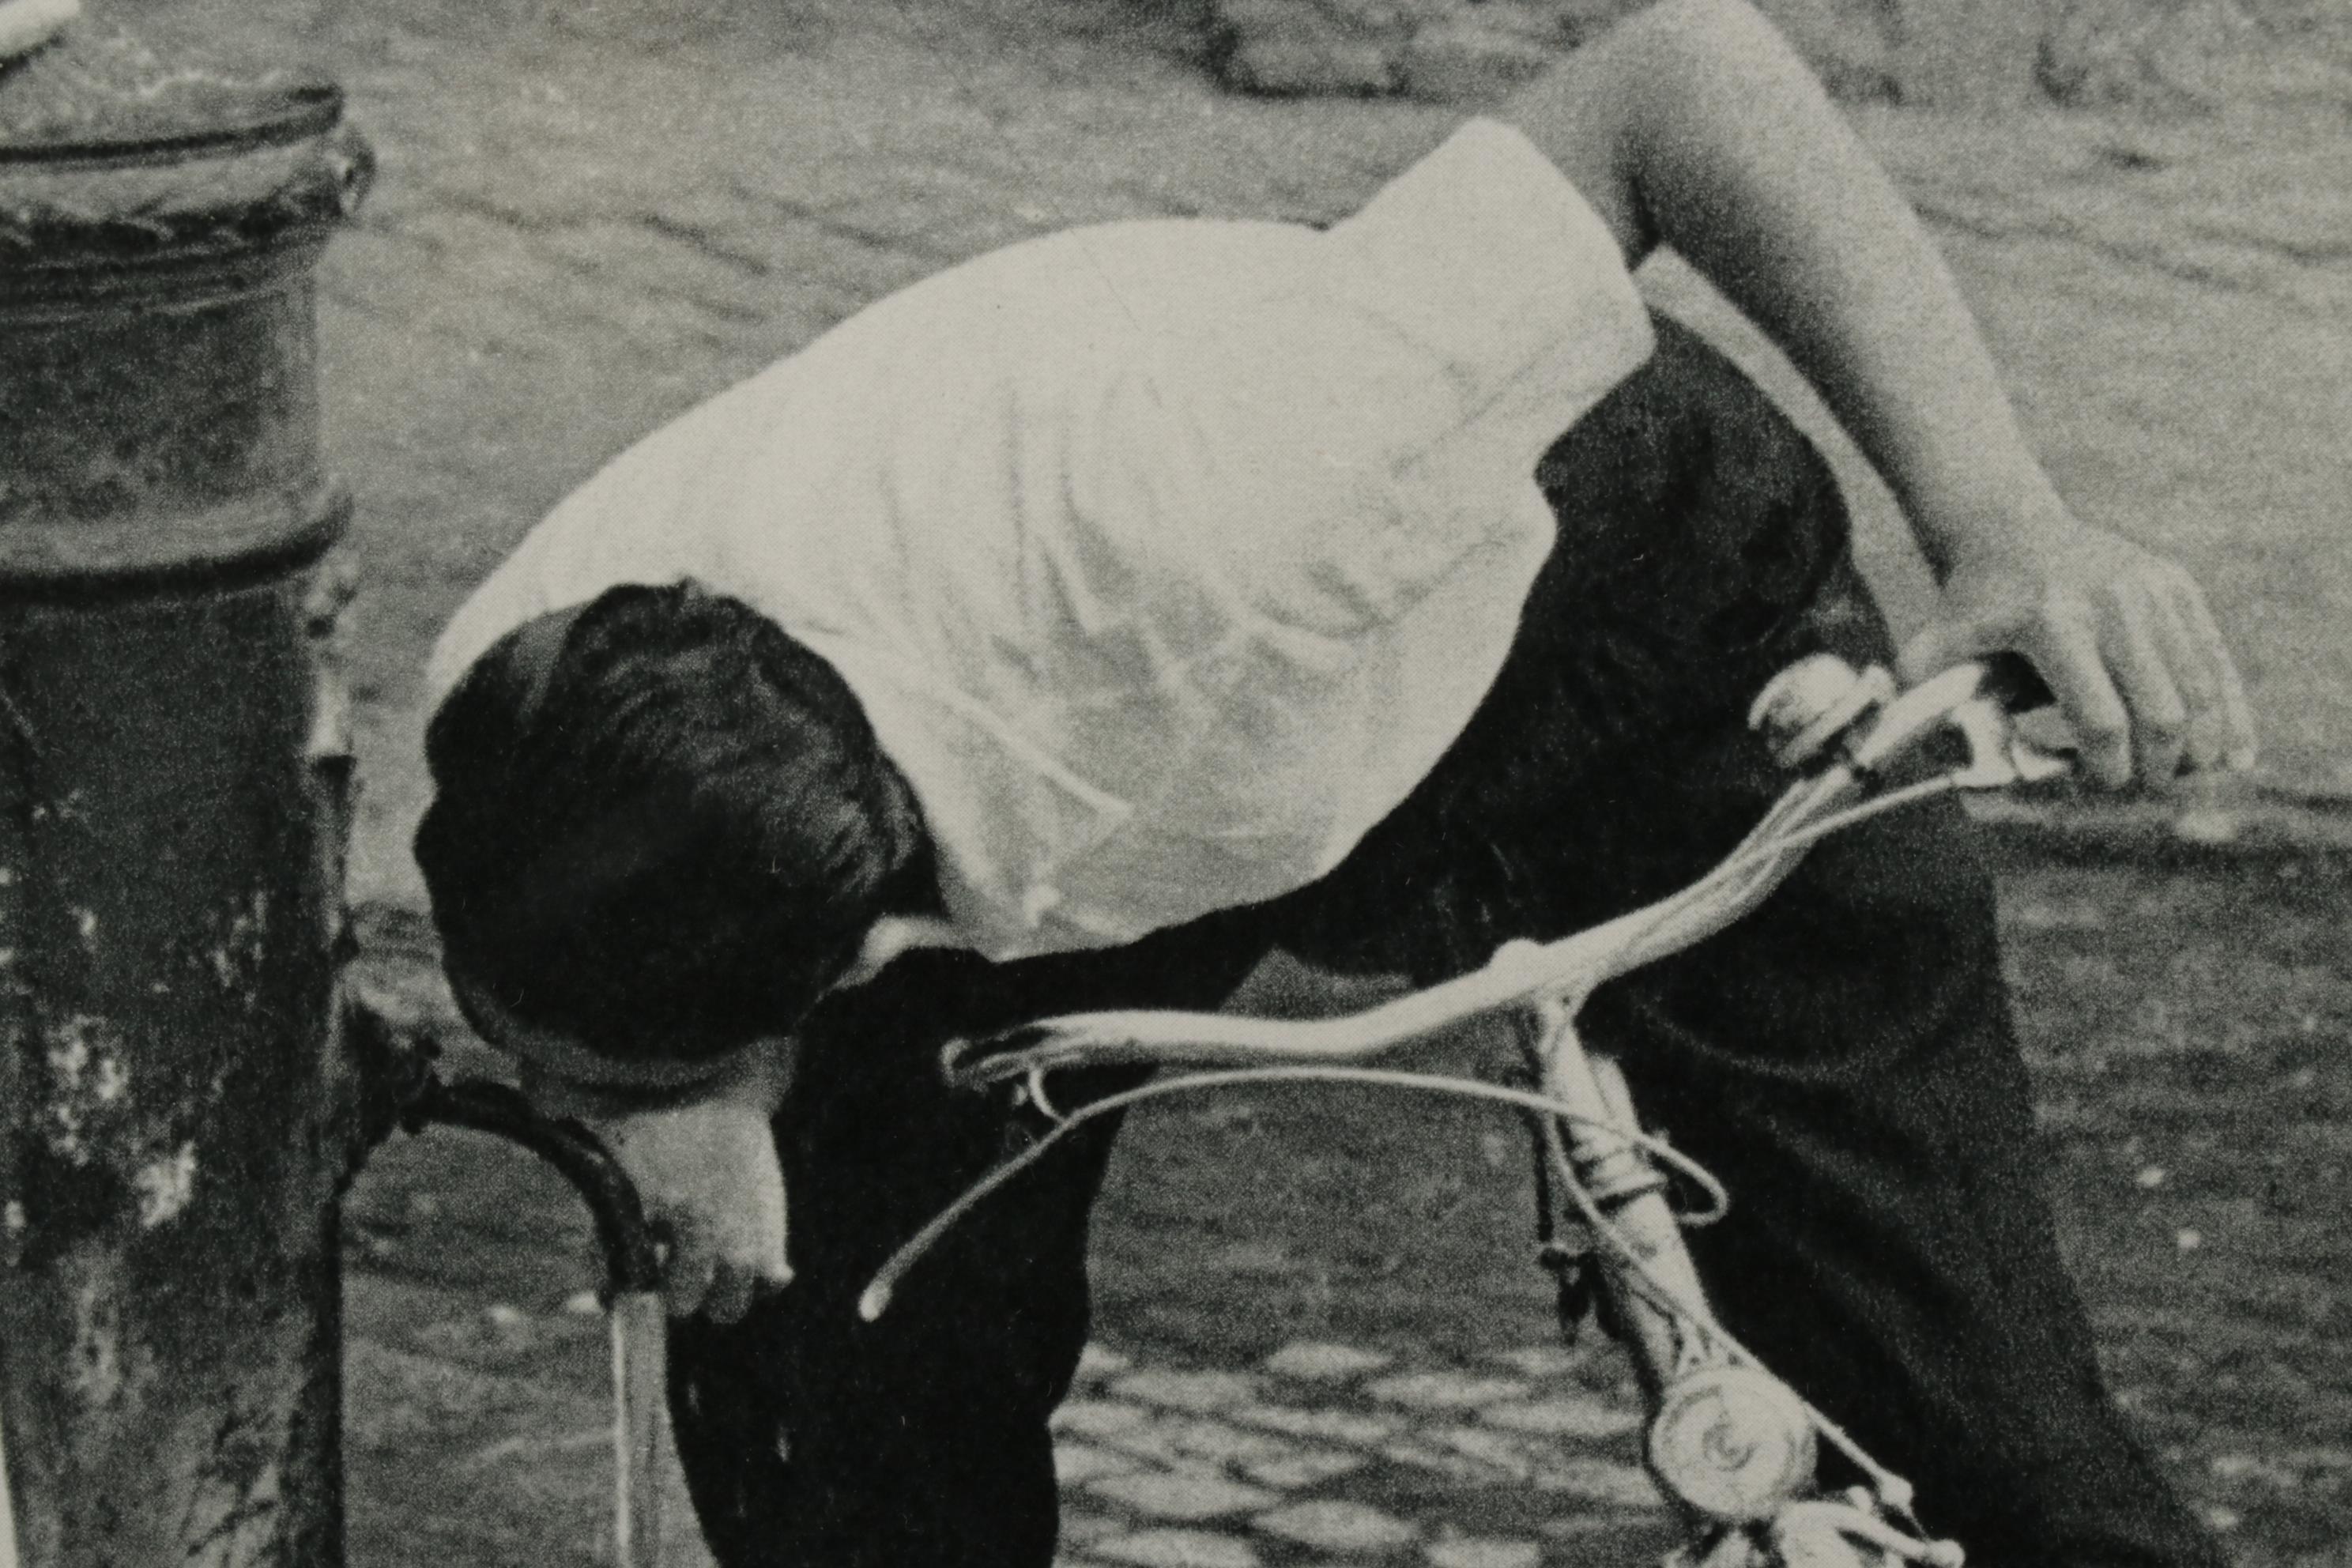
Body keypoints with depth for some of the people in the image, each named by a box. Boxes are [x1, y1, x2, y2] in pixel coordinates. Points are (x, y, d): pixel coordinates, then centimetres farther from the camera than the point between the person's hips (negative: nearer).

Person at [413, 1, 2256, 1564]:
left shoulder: (1183, 533, -48)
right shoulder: (512, 703, -30)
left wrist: (2005, 529, -42)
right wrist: (679, 1127, -23)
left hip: (1617, 608, -3)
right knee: (821, 1381, -13)